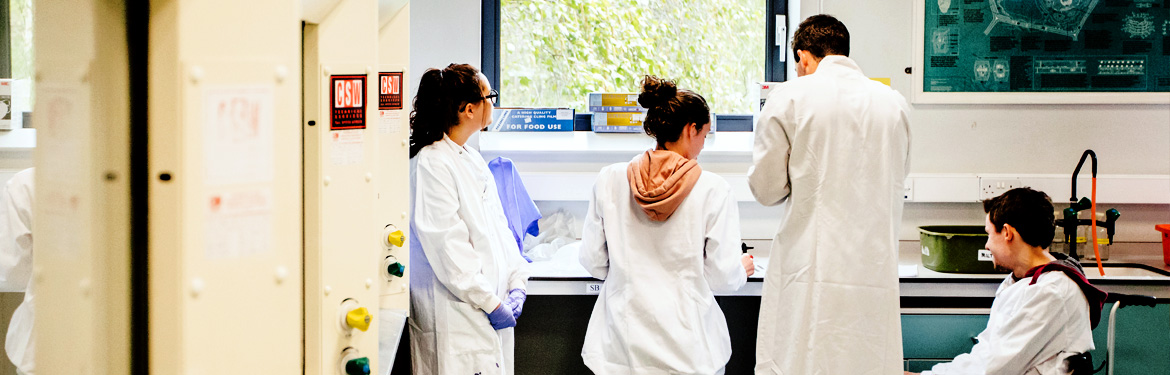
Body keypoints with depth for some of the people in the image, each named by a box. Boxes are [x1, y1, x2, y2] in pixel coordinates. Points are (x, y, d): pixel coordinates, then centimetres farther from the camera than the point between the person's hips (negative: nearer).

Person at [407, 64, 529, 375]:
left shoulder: (473, 159, 15)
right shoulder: (431, 164, -14)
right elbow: (447, 247, -18)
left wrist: (517, 283, 5)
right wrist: (491, 303, -15)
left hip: (495, 309, 9)